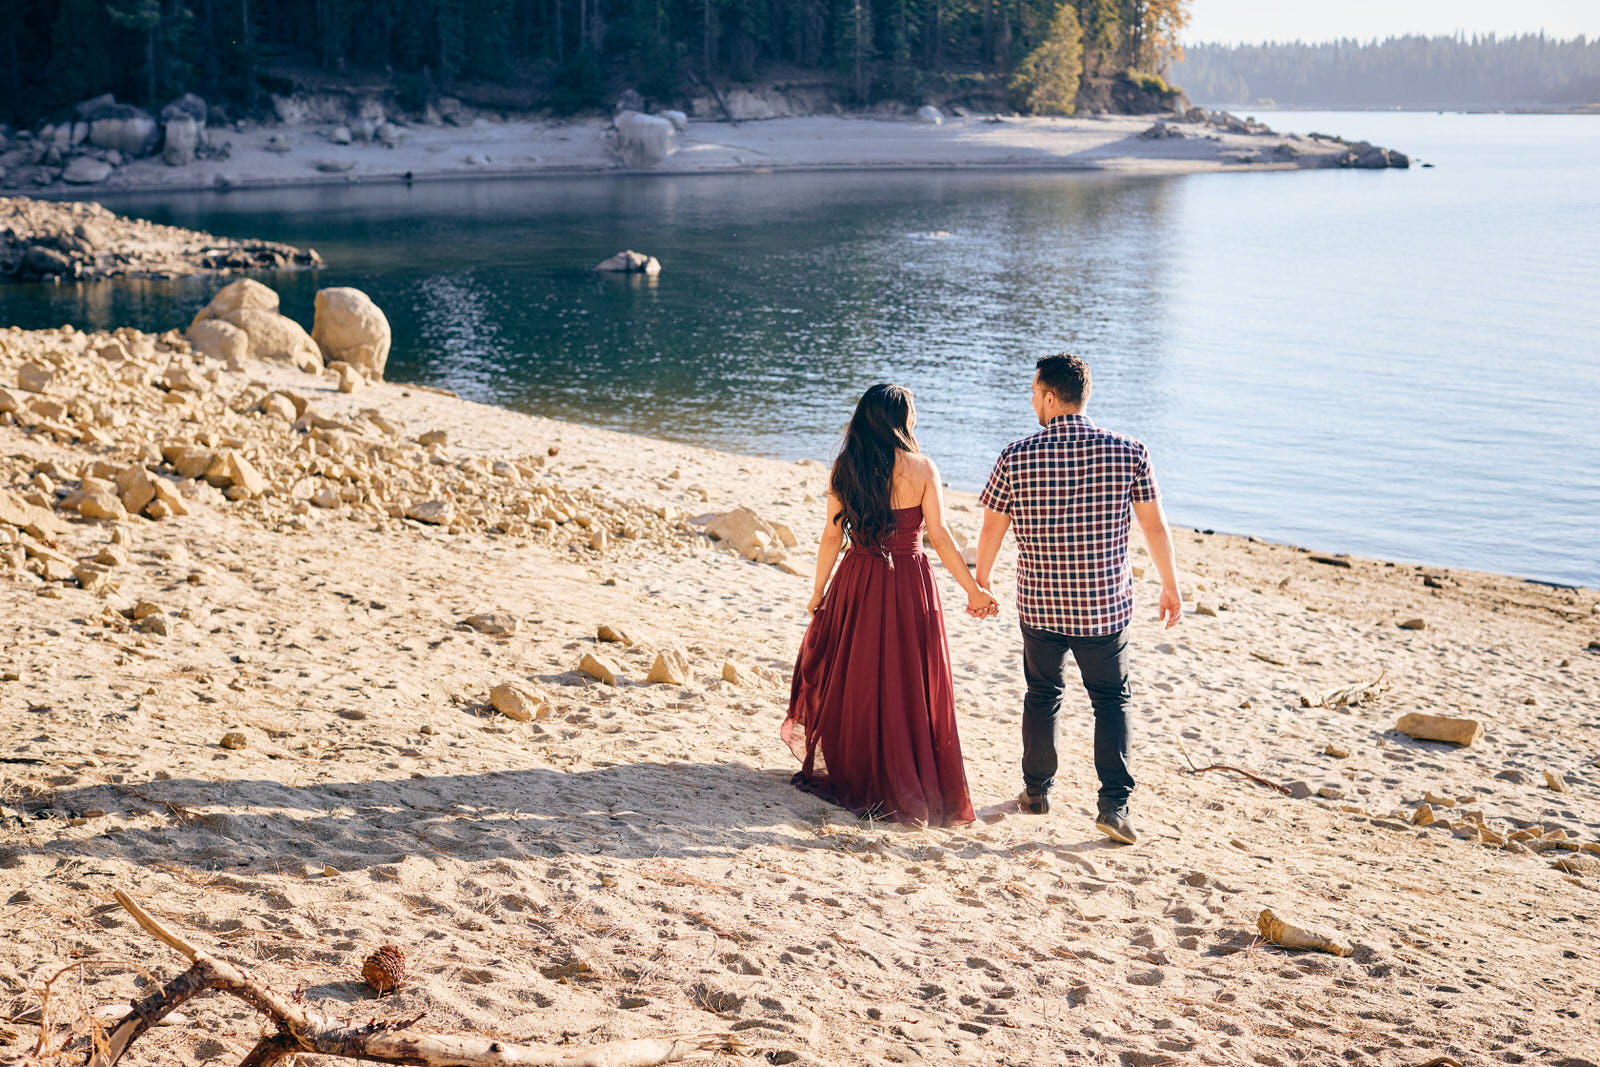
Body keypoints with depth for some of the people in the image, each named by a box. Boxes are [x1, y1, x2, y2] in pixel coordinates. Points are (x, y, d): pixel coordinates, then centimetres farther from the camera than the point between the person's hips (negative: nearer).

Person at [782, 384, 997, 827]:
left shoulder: (844, 468, -2)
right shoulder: (920, 468, -9)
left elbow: (832, 536, 1)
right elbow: (940, 537, -10)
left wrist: (818, 591, 10)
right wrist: (973, 591, -3)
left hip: (857, 581, 3)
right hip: (908, 584, -3)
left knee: (853, 678, 15)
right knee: (906, 686, 5)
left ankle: (845, 775, 25)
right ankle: (906, 786, 11)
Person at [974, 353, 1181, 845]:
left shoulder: (1017, 458, -9)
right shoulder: (1128, 453, -9)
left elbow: (992, 529, 2)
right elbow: (1155, 526, -2)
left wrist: (980, 582, 18)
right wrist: (1171, 586, 11)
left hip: (1040, 604, 0)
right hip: (1106, 604, 0)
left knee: (1042, 696, 20)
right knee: (1111, 700, 12)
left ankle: (1037, 789, 31)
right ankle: (1114, 803, 1)